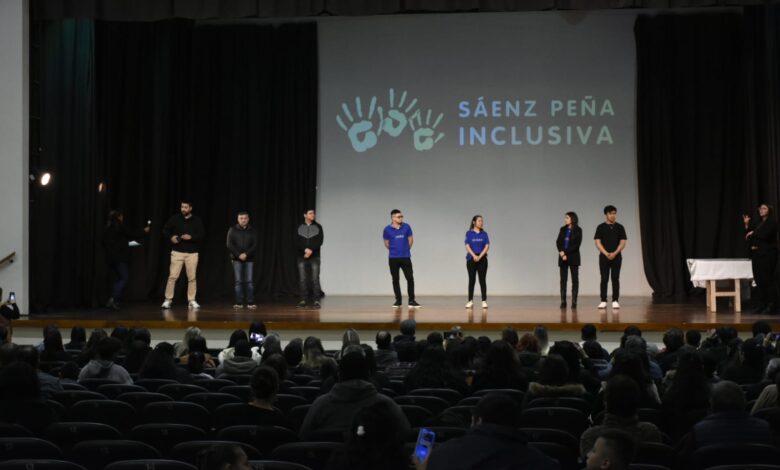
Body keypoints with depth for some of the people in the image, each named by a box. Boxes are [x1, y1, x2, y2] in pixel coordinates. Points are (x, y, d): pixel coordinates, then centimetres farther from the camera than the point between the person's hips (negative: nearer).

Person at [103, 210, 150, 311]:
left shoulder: (108, 228, 9)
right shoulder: (120, 226, -10)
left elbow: (104, 243, 13)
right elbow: (132, 235, -3)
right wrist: (144, 231, 11)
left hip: (110, 257, 7)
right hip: (120, 257, -7)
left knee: (117, 279, 15)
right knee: (124, 278, -4)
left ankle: (113, 301, 6)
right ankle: (113, 299, -19)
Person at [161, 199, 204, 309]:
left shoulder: (197, 220, 3)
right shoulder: (175, 218, 2)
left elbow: (201, 235, -2)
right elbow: (165, 230, 10)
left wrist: (191, 237, -18)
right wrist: (171, 237, -8)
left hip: (192, 253, 1)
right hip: (177, 252, -1)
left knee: (192, 278, 2)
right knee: (173, 276, -6)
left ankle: (192, 301, 9)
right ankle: (168, 300, 0)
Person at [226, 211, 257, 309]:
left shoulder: (252, 231, 7)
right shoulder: (232, 230, 3)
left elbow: (255, 245, 0)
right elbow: (229, 245, -3)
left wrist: (246, 254, -14)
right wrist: (239, 255, -13)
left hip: (249, 259, 1)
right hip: (236, 259, -1)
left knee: (249, 281, -3)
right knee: (238, 281, -2)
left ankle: (250, 303, -3)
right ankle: (239, 303, 1)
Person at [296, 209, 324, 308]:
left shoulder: (318, 227, 5)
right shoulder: (299, 228, 7)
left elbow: (320, 241, -4)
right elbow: (297, 241, -1)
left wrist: (311, 250, -17)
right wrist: (305, 249, -17)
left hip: (314, 257, -1)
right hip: (302, 257, 1)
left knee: (315, 279, -7)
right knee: (302, 279, -1)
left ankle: (316, 300, -5)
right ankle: (303, 300, 4)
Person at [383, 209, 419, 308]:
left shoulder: (406, 227, -2)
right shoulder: (387, 230, -5)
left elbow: (411, 240, 9)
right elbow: (387, 244, 8)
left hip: (405, 257, 0)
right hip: (393, 258, 0)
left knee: (410, 278, -6)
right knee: (395, 280, 6)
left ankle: (411, 300, 0)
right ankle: (398, 301, 16)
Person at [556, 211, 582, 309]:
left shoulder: (578, 230, -1)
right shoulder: (562, 229, 11)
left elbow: (577, 244, -10)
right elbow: (558, 242, 4)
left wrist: (566, 253, -14)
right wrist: (561, 252, -13)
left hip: (573, 257, -3)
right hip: (562, 257, 3)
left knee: (575, 279, -2)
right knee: (563, 279, 0)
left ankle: (574, 302, -1)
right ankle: (563, 302, 0)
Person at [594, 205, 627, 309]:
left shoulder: (620, 227, 5)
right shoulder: (601, 227, 3)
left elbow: (622, 243, 0)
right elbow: (598, 242, -3)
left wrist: (614, 253, -14)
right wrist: (606, 253, -14)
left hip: (616, 257, 1)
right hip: (604, 257, -1)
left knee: (615, 279, -1)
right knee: (604, 279, 0)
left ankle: (615, 301, 1)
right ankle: (603, 301, 2)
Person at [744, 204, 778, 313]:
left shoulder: (772, 223, -2)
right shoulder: (759, 224, 21)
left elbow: (765, 234, -18)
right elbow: (749, 238, 20)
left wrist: (753, 233, -4)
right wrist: (747, 226, 13)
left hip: (767, 255, -8)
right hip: (756, 254, 8)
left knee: (767, 280, -9)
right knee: (758, 280, 3)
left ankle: (771, 305, -6)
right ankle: (760, 305, 6)